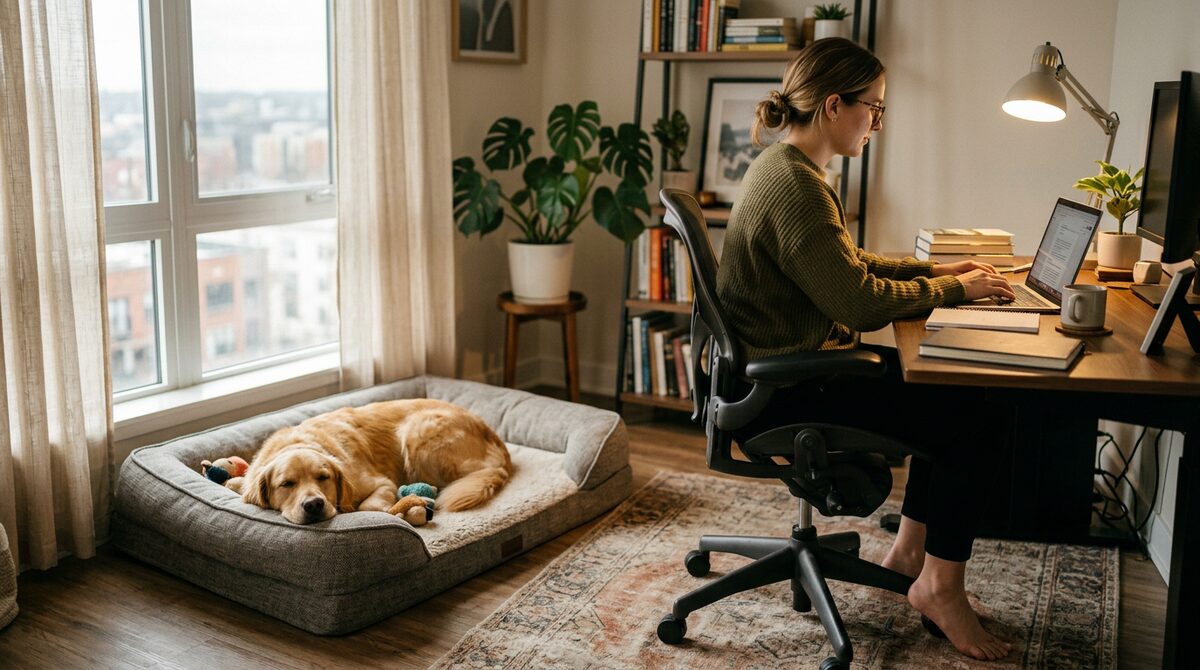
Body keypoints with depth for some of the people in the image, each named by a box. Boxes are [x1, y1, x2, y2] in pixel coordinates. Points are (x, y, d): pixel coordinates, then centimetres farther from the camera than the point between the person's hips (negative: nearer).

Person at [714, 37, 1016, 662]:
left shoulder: (787, 167, 10)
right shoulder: (794, 187, -23)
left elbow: (846, 262, 20)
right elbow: (861, 302, -22)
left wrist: (935, 269, 12)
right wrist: (956, 289, -8)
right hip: (784, 393, -10)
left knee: (954, 387, 12)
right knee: (969, 419, -7)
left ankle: (910, 548, 21)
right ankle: (939, 585, 8)